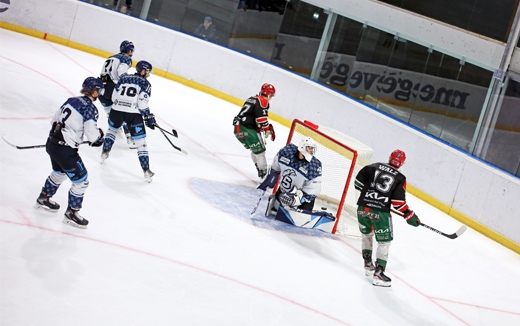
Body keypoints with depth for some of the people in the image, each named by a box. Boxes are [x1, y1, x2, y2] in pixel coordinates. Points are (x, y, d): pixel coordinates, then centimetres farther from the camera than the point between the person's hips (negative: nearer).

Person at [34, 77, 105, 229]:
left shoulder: (72, 100, 7)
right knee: (81, 181, 5)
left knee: (59, 172, 34)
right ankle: (71, 213, 16)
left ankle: (43, 199, 52)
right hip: (65, 150, -9)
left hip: (52, 143, 9)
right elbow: (92, 134, -22)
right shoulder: (90, 108, -16)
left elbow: (55, 120, 14)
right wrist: (99, 134, 0)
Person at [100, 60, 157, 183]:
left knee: (112, 129, 35)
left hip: (116, 110, 4)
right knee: (141, 142, 1)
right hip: (133, 113, -4)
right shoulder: (145, 83, 4)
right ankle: (146, 171, -2)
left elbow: (114, 97, 15)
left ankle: (105, 153, 40)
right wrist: (148, 117, -3)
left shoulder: (124, 78, 17)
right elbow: (142, 103, -9)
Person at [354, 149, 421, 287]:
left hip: (363, 207, 3)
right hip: (380, 212, -3)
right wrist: (409, 215, 3)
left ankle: (368, 265, 31)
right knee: (384, 242, 8)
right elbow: (398, 201, -8)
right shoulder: (400, 178, 1)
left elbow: (358, 182, 8)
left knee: (366, 234, 26)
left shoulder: (373, 167, 7)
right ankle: (378, 273, 3)